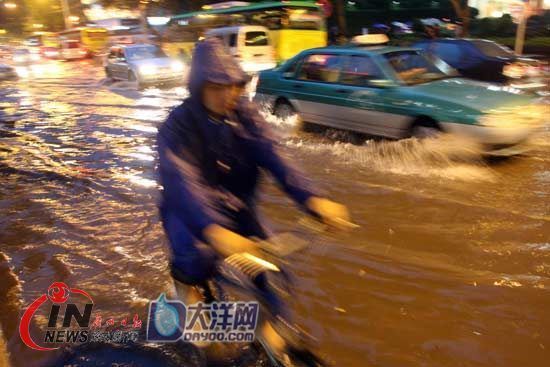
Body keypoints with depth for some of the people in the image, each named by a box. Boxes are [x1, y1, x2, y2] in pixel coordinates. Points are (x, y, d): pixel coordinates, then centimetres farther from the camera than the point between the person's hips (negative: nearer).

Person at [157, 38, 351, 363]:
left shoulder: (245, 114, -9)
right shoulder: (177, 126, -21)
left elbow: (274, 159, -22)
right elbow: (182, 183, -36)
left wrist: (311, 199, -39)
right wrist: (214, 231, -55)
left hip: (236, 206, 4)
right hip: (192, 211, -3)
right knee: (201, 256, -32)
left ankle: (267, 323, 21)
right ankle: (186, 280, 5)